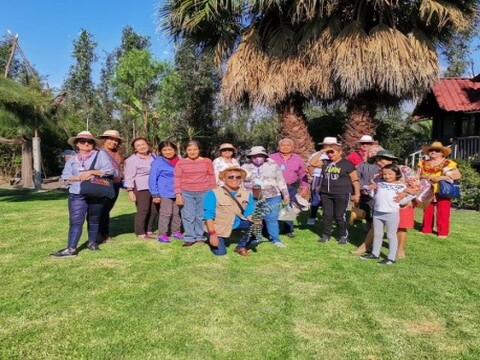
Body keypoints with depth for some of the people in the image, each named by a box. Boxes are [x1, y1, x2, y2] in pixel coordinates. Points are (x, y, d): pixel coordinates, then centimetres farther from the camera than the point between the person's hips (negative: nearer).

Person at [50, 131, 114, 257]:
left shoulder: (100, 155, 4)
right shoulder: (72, 159, 13)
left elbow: (109, 170, -8)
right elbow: (65, 176, 3)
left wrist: (92, 172, -16)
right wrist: (80, 177, -14)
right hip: (77, 194, 1)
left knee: (94, 220, 11)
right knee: (75, 221, -6)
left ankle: (92, 242, 25)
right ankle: (71, 249, -8)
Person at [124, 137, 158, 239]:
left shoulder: (153, 156, 12)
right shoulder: (132, 160, -6)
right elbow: (129, 176, -8)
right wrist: (130, 191, -14)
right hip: (141, 188, -6)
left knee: (154, 210, 9)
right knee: (143, 210, -7)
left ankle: (149, 230, 24)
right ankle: (140, 233, 5)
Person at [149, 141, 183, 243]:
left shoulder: (179, 161, 5)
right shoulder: (158, 162, -7)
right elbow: (152, 179, -6)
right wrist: (155, 194, -9)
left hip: (178, 192, 5)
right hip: (165, 193, -5)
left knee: (177, 213, 13)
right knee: (165, 213, -3)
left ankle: (176, 232, 27)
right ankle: (162, 234, 6)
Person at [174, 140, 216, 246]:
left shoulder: (207, 161, 4)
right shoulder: (181, 163, 2)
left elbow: (212, 177, 9)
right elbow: (177, 179, 2)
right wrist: (178, 195, -5)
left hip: (204, 193, 0)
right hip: (187, 193, 0)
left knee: (202, 216, 5)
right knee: (188, 216, 1)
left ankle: (200, 237, 16)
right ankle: (189, 238, 8)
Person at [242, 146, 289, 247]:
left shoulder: (273, 166, 5)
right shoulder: (245, 167, 6)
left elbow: (281, 181, 7)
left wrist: (285, 194, 6)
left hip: (272, 197, 0)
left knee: (272, 219, 1)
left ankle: (275, 239, 12)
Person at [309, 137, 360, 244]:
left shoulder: (347, 163, -4)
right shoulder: (326, 162, 7)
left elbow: (355, 180, -2)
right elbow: (313, 163, 1)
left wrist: (357, 194, -7)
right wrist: (321, 152, -3)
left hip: (341, 195, -4)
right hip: (326, 194, 4)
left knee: (340, 216, 2)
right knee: (327, 215, 11)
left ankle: (343, 236, 17)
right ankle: (326, 235, 22)